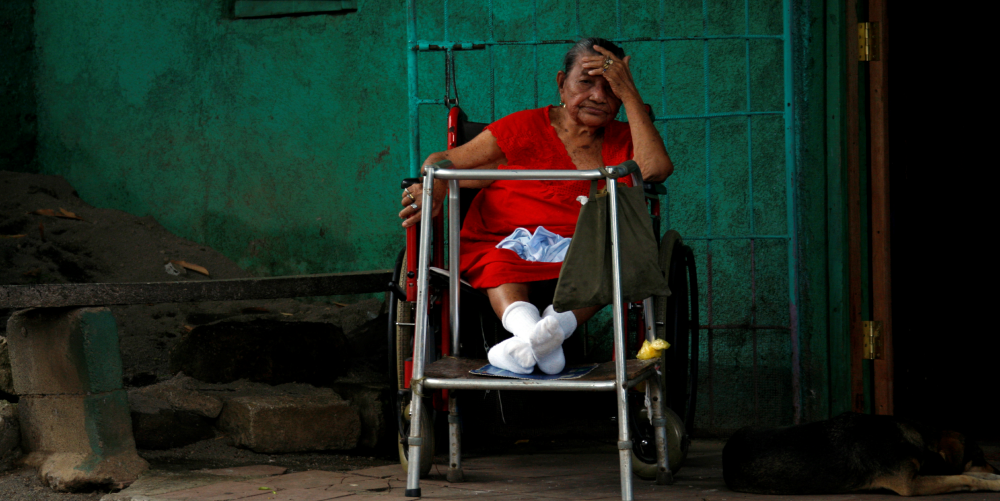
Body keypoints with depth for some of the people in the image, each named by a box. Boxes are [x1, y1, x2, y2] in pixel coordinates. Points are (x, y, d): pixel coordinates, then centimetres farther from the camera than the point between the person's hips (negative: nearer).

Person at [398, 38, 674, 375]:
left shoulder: (623, 141, 19)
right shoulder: (524, 128, 14)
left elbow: (655, 169, -4)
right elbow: (444, 160, 14)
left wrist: (629, 93, 0)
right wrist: (434, 186, -12)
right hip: (504, 245, -1)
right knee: (500, 265, -37)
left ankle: (553, 326, -59)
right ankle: (530, 329, -65)